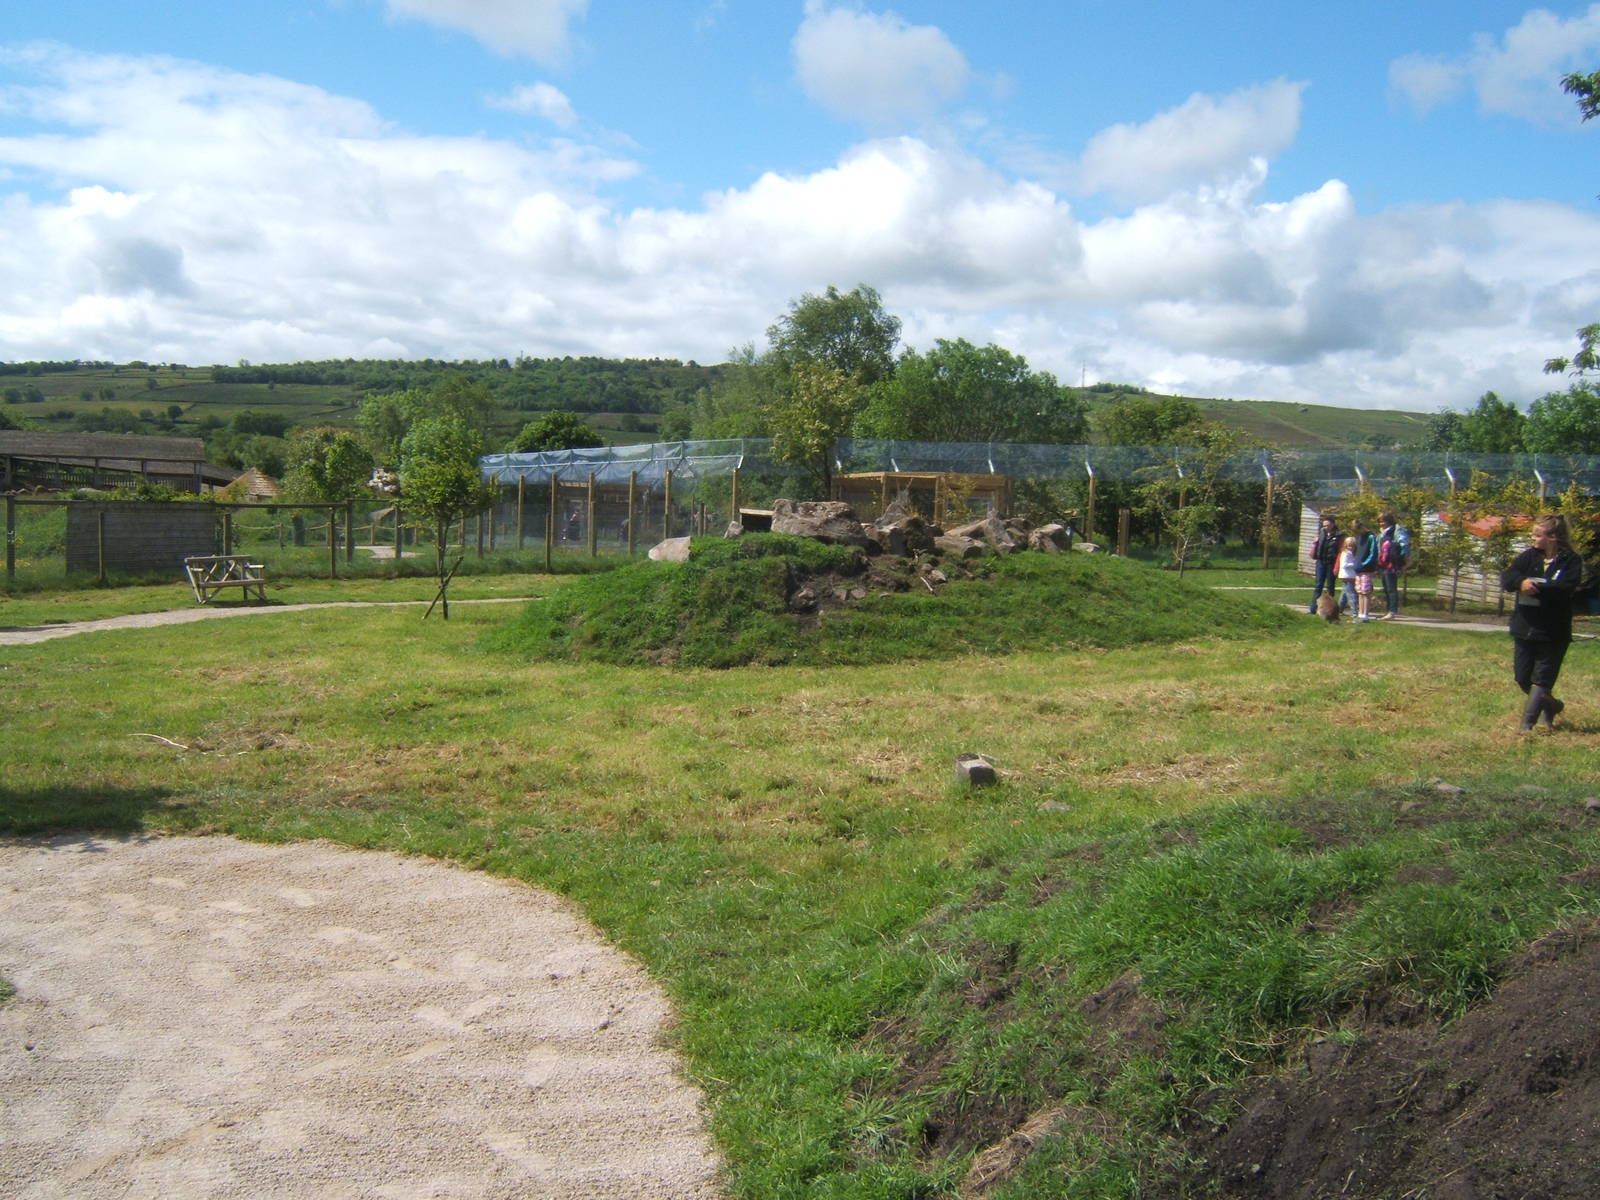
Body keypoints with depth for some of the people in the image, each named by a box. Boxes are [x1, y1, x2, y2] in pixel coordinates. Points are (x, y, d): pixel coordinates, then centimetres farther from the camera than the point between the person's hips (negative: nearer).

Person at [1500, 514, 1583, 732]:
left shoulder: (1571, 561, -6)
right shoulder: (1529, 556, 5)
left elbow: (1565, 589, -22)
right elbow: (1506, 578, -8)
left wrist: (1536, 588, -28)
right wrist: (1520, 582, -29)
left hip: (1553, 633, -5)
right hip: (1524, 629, 5)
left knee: (1541, 680, -1)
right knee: (1522, 678, 12)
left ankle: (1527, 725, 3)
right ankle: (1551, 706, 36)